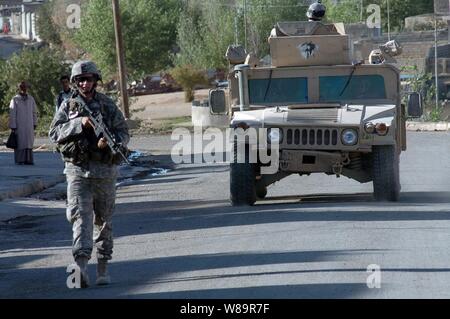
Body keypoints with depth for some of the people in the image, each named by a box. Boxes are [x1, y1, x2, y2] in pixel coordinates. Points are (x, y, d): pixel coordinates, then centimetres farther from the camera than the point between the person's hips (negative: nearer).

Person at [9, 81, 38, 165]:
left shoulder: (31, 99, 8)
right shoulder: (15, 100, -4)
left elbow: (34, 112, 13)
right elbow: (12, 114, -6)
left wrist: (35, 123, 8)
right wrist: (13, 126, -10)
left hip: (29, 126, 4)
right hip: (19, 126, -4)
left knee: (29, 142, 2)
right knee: (20, 142, -3)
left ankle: (28, 160, 6)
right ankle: (19, 160, 1)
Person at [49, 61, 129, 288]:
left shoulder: (108, 106, 7)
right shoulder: (68, 106, 6)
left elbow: (124, 134, 4)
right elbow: (54, 133, -4)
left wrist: (110, 141, -17)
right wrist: (79, 124, -17)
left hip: (105, 172, 2)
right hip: (77, 170, -2)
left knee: (104, 220, 9)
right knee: (80, 215, -16)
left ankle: (103, 268, 19)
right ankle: (81, 265, -29)